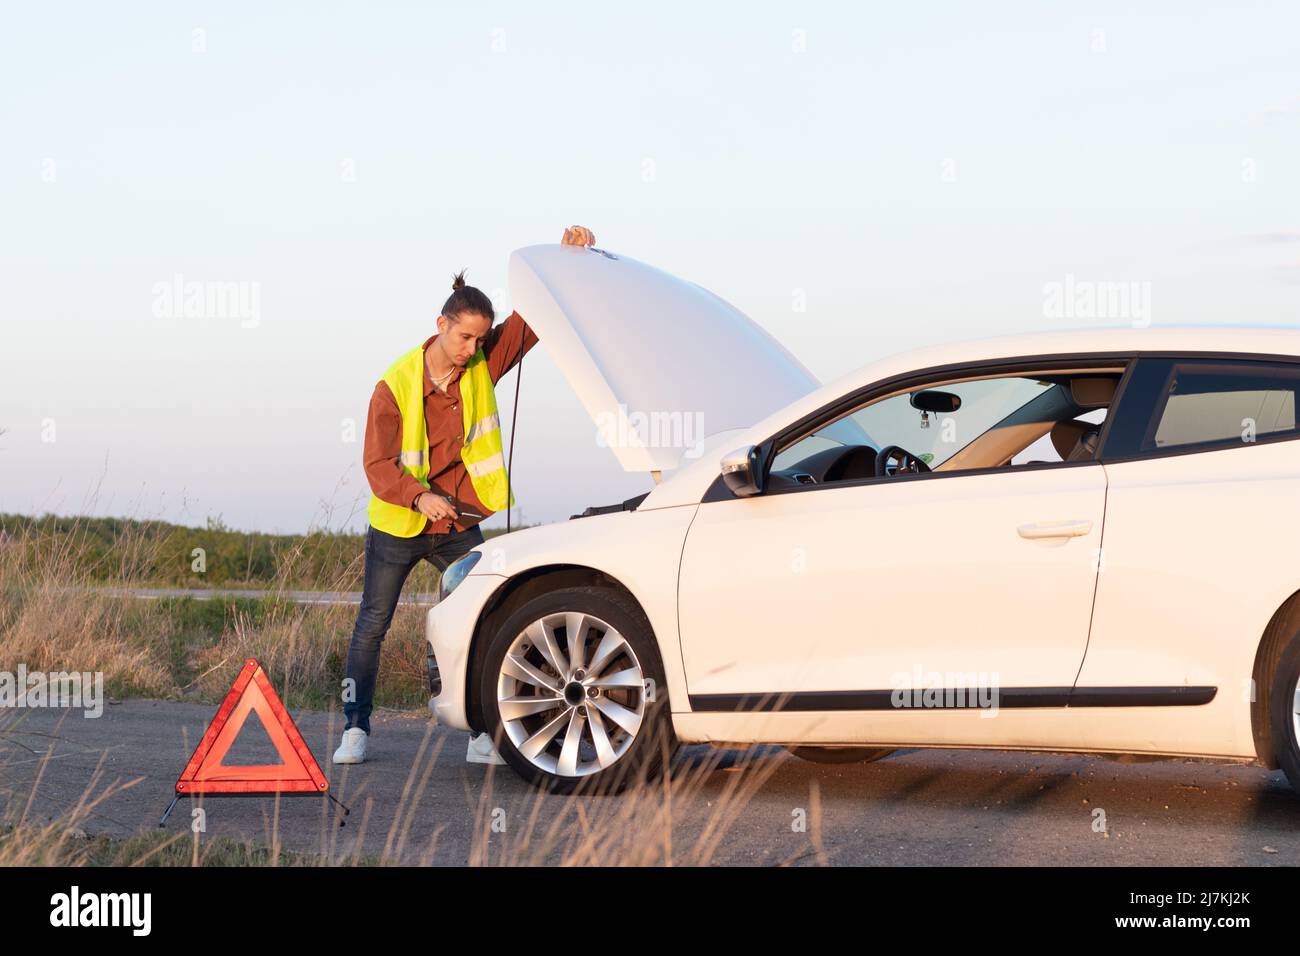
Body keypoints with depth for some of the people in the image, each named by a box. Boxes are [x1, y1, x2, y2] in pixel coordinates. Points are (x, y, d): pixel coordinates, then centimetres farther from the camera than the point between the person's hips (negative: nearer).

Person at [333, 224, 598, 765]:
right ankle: (355, 728, 14)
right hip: (397, 527, -2)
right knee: (372, 625, 4)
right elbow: (377, 465, -17)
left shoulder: (484, 365, -6)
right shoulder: (396, 385, -15)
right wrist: (419, 496, -36)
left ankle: (484, 735, -3)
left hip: (459, 526, 2)